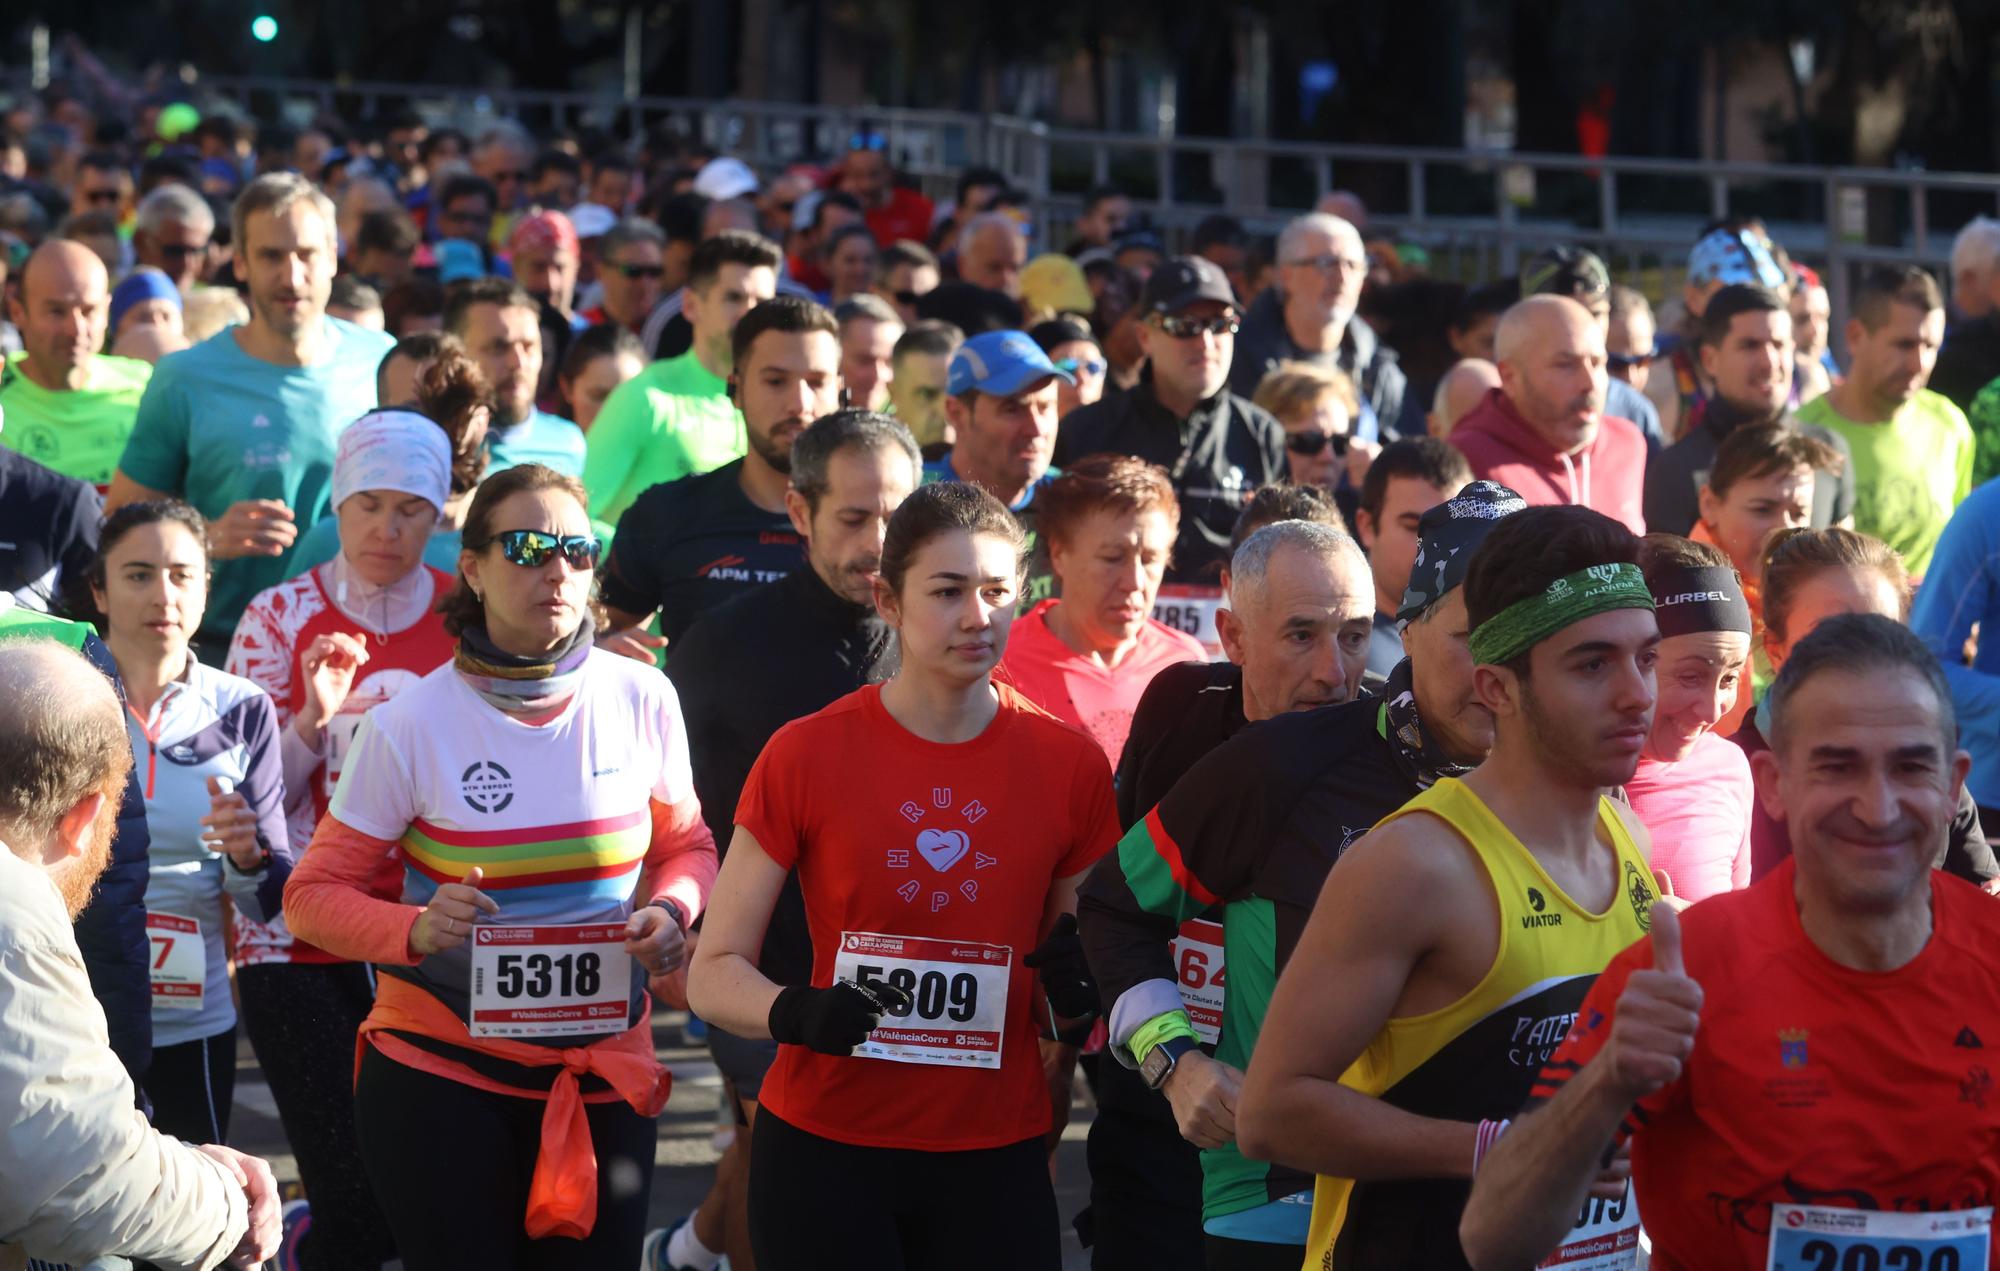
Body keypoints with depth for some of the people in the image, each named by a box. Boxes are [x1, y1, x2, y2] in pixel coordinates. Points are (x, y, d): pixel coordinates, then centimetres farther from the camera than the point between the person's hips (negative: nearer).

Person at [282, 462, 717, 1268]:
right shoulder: (411, 724, -9)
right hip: (441, 1070, -2)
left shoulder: (641, 700, -2)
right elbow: (314, 893, -4)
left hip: (606, 1069, 3)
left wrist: (671, 911, -9)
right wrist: (414, 930, -22)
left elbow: (684, 846, 13)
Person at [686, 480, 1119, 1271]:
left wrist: (1076, 987, -10)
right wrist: (795, 1013, -22)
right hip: (824, 1148, -2)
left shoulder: (1070, 766, 1)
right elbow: (715, 972, -3)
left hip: (994, 1159, 2)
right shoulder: (807, 755, -4)